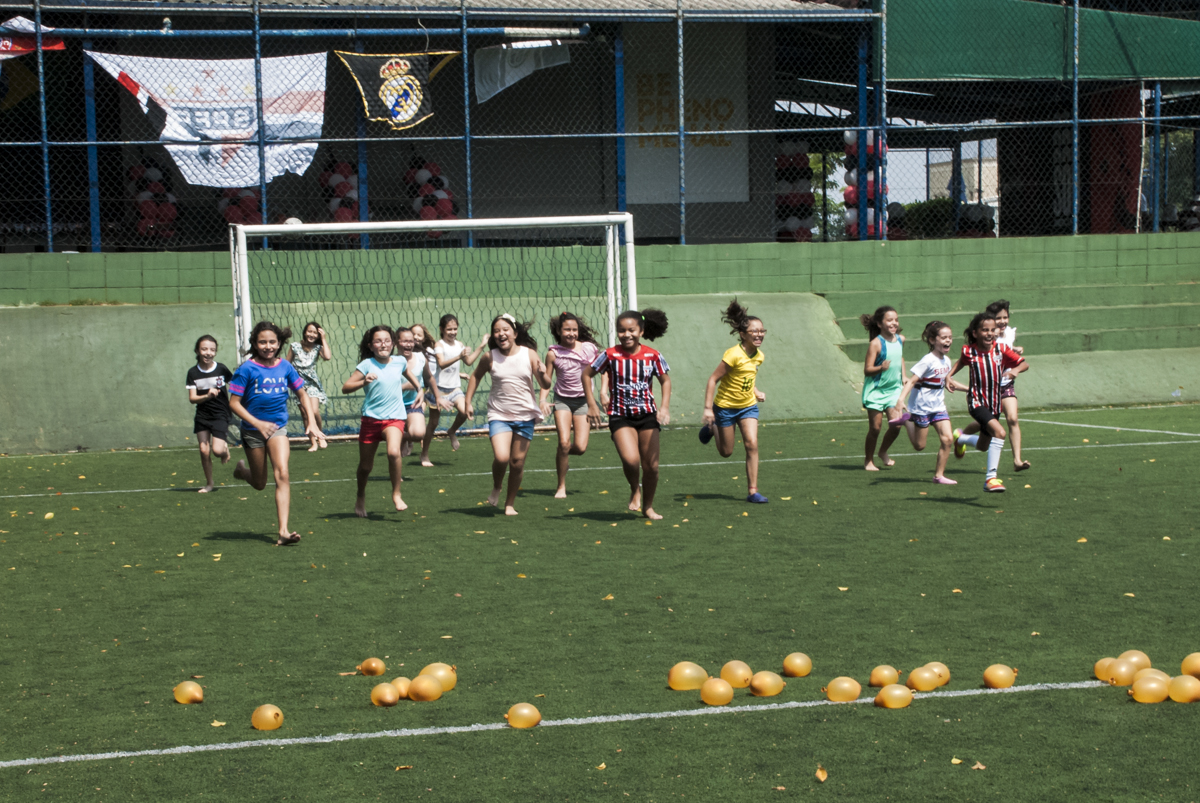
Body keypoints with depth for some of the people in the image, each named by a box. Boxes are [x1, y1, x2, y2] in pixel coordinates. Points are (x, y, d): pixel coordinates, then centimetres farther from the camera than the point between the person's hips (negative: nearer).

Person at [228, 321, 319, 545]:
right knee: (259, 484, 10)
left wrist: (311, 422, 2)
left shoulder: (285, 367, -1)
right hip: (253, 431, -2)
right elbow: (234, 403, -11)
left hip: (278, 428, 2)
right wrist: (258, 423, -19)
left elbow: (302, 395, 12)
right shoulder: (247, 369, -12)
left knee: (282, 475, -17)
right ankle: (242, 470, 47)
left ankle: (283, 531, -20)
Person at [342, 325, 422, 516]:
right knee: (365, 465, 10)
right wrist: (364, 382, -28)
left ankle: (396, 495, -11)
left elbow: (409, 374, 28)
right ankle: (361, 498, 38)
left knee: (393, 452, -28)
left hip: (394, 418, 1)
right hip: (371, 418, -1)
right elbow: (345, 387, -13)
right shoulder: (367, 365, -7)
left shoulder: (400, 362, 3)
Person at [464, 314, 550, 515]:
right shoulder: (489, 358, -3)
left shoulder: (529, 354, -3)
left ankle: (510, 504, 22)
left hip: (525, 416, 1)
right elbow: (475, 376, 15)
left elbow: (545, 386, -1)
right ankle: (496, 487, 14)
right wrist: (468, 402, 10)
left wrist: (542, 374, -23)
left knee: (517, 461, 3)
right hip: (499, 415, -1)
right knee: (501, 457, -19)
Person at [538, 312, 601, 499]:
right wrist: (542, 400, -17)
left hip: (584, 401, 1)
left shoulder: (589, 348, -4)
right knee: (564, 442, -16)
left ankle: (563, 454, 30)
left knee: (581, 447, -9)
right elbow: (546, 380, -1)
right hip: (562, 400, -1)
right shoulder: (553, 353, -6)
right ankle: (561, 486, 1)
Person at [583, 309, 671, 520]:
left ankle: (648, 506, 26)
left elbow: (665, 380, 10)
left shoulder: (652, 356, -4)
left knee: (651, 465, 5)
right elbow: (587, 374, 2)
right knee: (631, 460, -22)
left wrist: (664, 406, -4)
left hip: (647, 415, 2)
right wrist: (592, 405, -4)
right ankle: (634, 490, 10)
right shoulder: (610, 355, -9)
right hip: (620, 416, -2)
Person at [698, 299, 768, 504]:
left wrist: (755, 391, 1)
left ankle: (752, 491, -6)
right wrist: (708, 408, -24)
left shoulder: (759, 356, -2)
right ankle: (713, 427, 42)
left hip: (748, 406, 5)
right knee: (726, 452, 9)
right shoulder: (733, 355, -24)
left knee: (752, 445, -11)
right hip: (726, 406, -5)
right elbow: (713, 379, -21)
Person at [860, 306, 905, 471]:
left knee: (896, 425, -3)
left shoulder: (900, 339, 4)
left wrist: (904, 376, 17)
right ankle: (869, 460, 16)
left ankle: (883, 452, 23)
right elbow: (867, 370, -17)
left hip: (894, 388, 5)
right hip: (876, 390, -5)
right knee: (875, 427, -1)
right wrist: (881, 368, -34)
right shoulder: (876, 344, -15)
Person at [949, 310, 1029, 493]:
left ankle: (960, 437, 53)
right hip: (977, 401, -5)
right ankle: (991, 478, -25)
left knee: (983, 447, 19)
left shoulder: (1001, 349, -6)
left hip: (994, 403, 5)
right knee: (999, 432, -29)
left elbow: (1024, 364, -5)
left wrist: (1016, 369, -26)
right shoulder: (969, 351, -8)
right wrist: (948, 376, 3)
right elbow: (961, 362, 15)